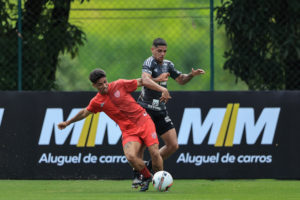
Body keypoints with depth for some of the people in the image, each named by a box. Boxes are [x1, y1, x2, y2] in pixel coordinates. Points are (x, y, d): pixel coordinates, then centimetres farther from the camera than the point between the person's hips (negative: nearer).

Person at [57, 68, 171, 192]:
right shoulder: (97, 102, 3)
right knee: (130, 156, -26)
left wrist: (162, 89, 0)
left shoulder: (120, 85, -2)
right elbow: (85, 113, 23)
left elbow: (141, 82, 5)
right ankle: (146, 177, 2)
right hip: (128, 130, 1)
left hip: (143, 121, -1)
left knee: (154, 153, -15)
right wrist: (68, 122, 30)